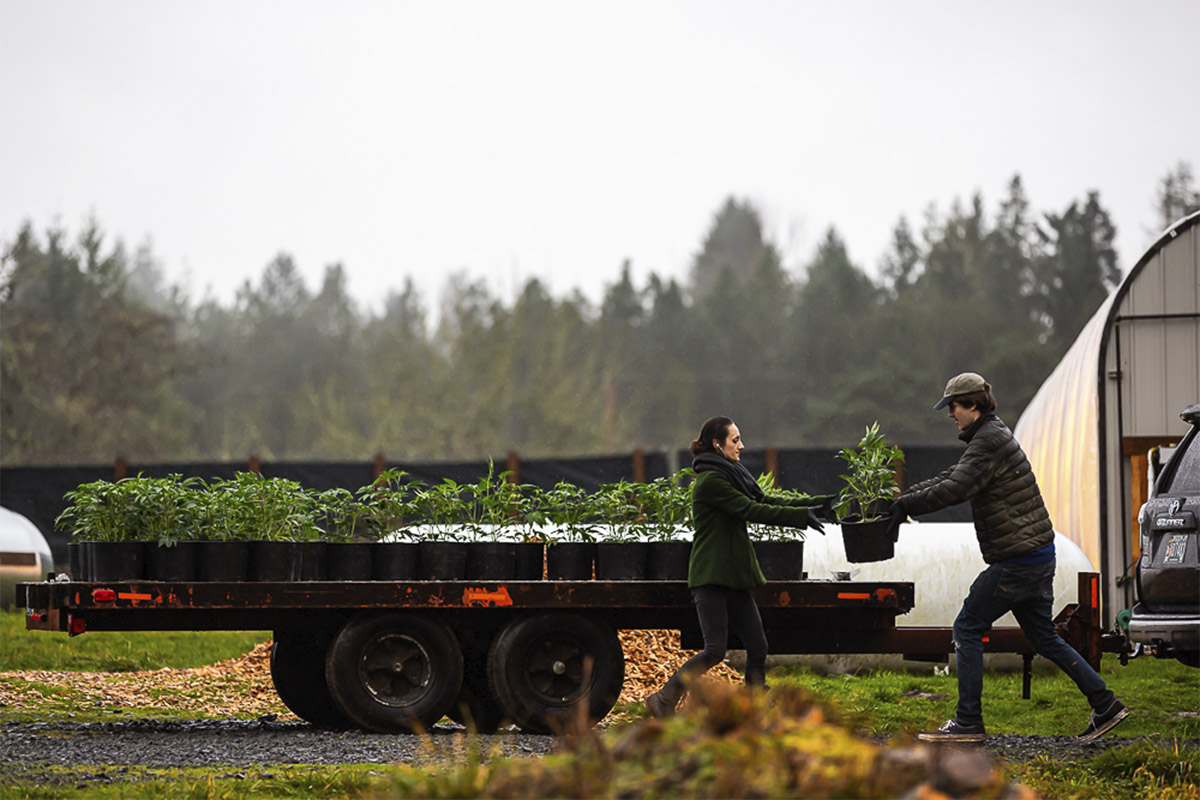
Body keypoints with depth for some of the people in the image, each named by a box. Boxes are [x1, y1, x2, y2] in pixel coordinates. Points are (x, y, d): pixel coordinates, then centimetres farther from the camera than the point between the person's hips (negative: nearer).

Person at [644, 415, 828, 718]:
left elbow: (766, 501, 16)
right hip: (711, 577, -9)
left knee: (757, 647, 4)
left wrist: (817, 503, 10)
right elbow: (753, 511, -18)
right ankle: (663, 700, -3)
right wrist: (802, 516, -15)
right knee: (715, 651, -12)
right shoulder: (711, 481, -14)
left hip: (733, 577, 9)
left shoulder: (731, 476, 16)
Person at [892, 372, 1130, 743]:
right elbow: (951, 477, 22)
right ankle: (1105, 706, 13)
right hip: (1039, 556, 10)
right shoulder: (992, 436, 16)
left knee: (967, 628, -2)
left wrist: (906, 505, -17)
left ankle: (968, 723, -1)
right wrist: (904, 495, 13)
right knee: (1043, 637, 15)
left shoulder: (989, 441, -16)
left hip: (1017, 560, -10)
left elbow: (954, 489, -26)